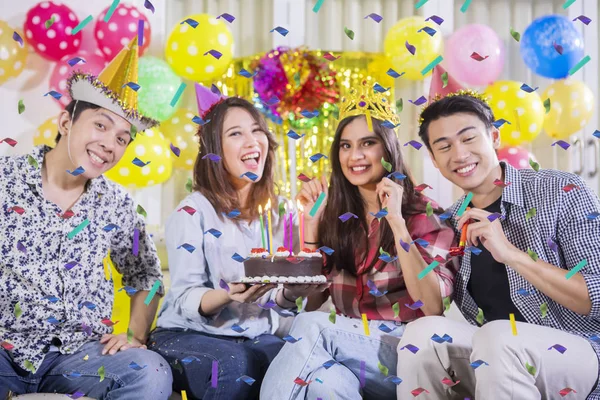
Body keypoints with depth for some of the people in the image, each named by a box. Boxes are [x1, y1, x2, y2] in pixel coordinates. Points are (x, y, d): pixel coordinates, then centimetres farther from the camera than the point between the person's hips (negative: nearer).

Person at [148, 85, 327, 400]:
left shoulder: (279, 211, 7)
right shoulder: (193, 212, -8)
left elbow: (277, 301, 6)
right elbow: (185, 300, -12)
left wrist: (288, 294, -19)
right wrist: (228, 295, -33)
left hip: (257, 337, 4)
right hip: (188, 335, -3)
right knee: (234, 365, -36)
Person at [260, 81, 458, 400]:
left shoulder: (424, 213, -4)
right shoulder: (335, 213, 7)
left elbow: (434, 307, -16)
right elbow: (310, 301, 6)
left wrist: (396, 222, -20)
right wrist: (312, 221, -2)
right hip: (346, 343, 2)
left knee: (308, 328, -26)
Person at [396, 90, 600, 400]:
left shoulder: (562, 192, -10)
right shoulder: (449, 223, 5)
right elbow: (434, 305, 7)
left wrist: (512, 254, -25)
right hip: (491, 360, 4)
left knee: (497, 337, -34)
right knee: (423, 331, -24)